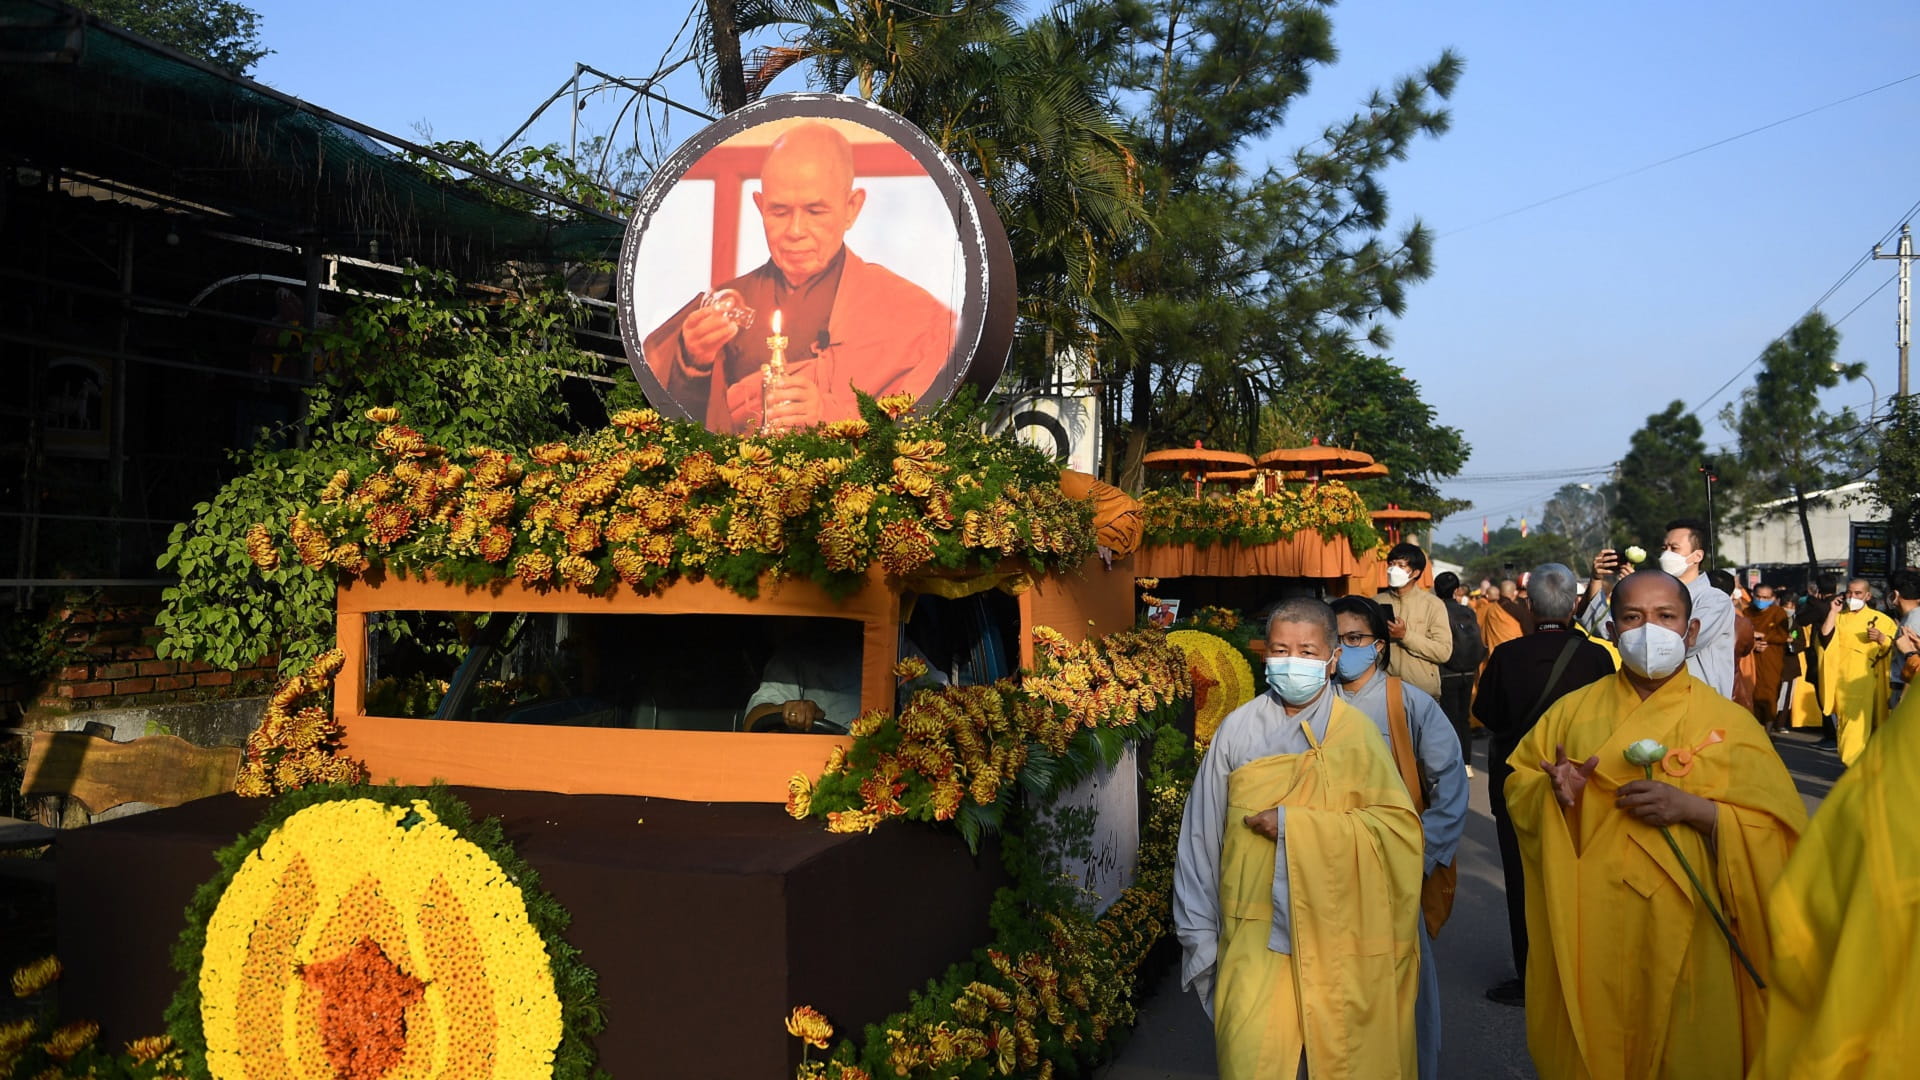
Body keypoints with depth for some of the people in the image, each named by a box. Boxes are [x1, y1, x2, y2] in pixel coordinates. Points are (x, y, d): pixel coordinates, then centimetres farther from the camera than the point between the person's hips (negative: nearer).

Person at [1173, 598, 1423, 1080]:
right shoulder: (1238, 729, -1)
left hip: (1336, 936, 0)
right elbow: (1201, 836, 4)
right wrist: (1198, 932, 7)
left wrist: (1295, 823, -15)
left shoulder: (1355, 732, -3)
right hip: (1256, 936, 0)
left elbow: (1398, 826, -10)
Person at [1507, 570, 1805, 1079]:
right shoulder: (1573, 711, 3)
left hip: (1683, 937, -1)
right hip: (1587, 934, 2)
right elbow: (1517, 784, 7)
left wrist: (1695, 810, -21)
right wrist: (1555, 792, -14)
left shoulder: (1729, 722, -4)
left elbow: (1781, 830, -6)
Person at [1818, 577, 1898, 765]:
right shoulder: (1839, 617, 12)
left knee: (1859, 718, -11)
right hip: (1842, 676, 3)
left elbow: (1895, 645, 2)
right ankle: (1846, 755, 19)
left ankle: (1854, 760, -8)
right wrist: (1832, 612, -5)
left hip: (1865, 677, -3)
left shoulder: (1878, 618, 4)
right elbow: (1824, 636, -4)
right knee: (1843, 718, 7)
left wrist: (1881, 638, -16)